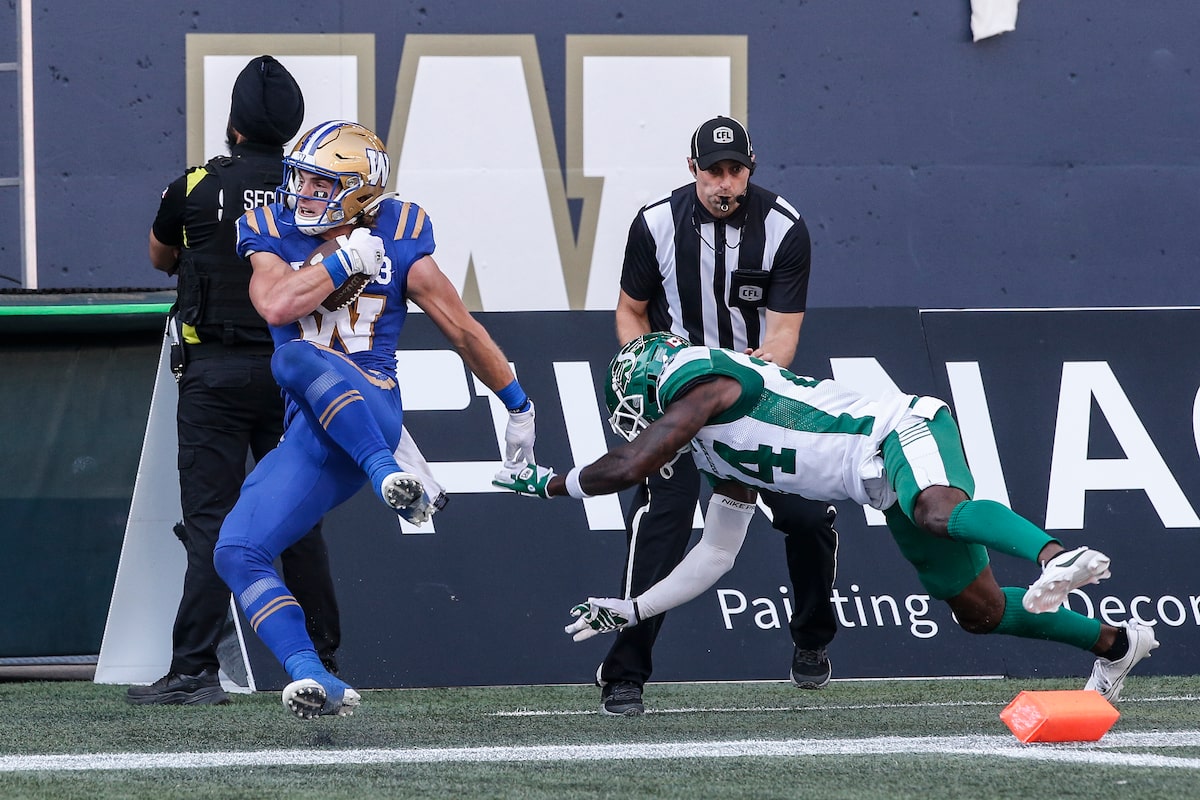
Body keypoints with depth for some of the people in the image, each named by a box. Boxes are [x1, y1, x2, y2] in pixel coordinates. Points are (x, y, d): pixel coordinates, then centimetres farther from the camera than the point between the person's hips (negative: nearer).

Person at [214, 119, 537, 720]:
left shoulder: (397, 243, 3)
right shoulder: (274, 237, 9)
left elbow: (463, 332, 11)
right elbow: (275, 307, -13)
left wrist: (518, 407, 19)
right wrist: (344, 261, -10)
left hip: (370, 412, -4)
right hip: (312, 437, 4)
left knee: (296, 358, -35)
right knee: (237, 553, -11)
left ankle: (388, 474, -42)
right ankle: (315, 683, -18)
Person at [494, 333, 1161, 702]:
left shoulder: (700, 381, -3)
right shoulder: (722, 459, 25)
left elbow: (627, 468, -8)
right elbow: (715, 558, 31)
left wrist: (551, 483, 8)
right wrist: (632, 611, 32)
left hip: (902, 436, -9)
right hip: (887, 486, 9)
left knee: (939, 510, -41)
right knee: (978, 611, 10)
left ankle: (1055, 556, -64)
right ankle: (1114, 642, 21)